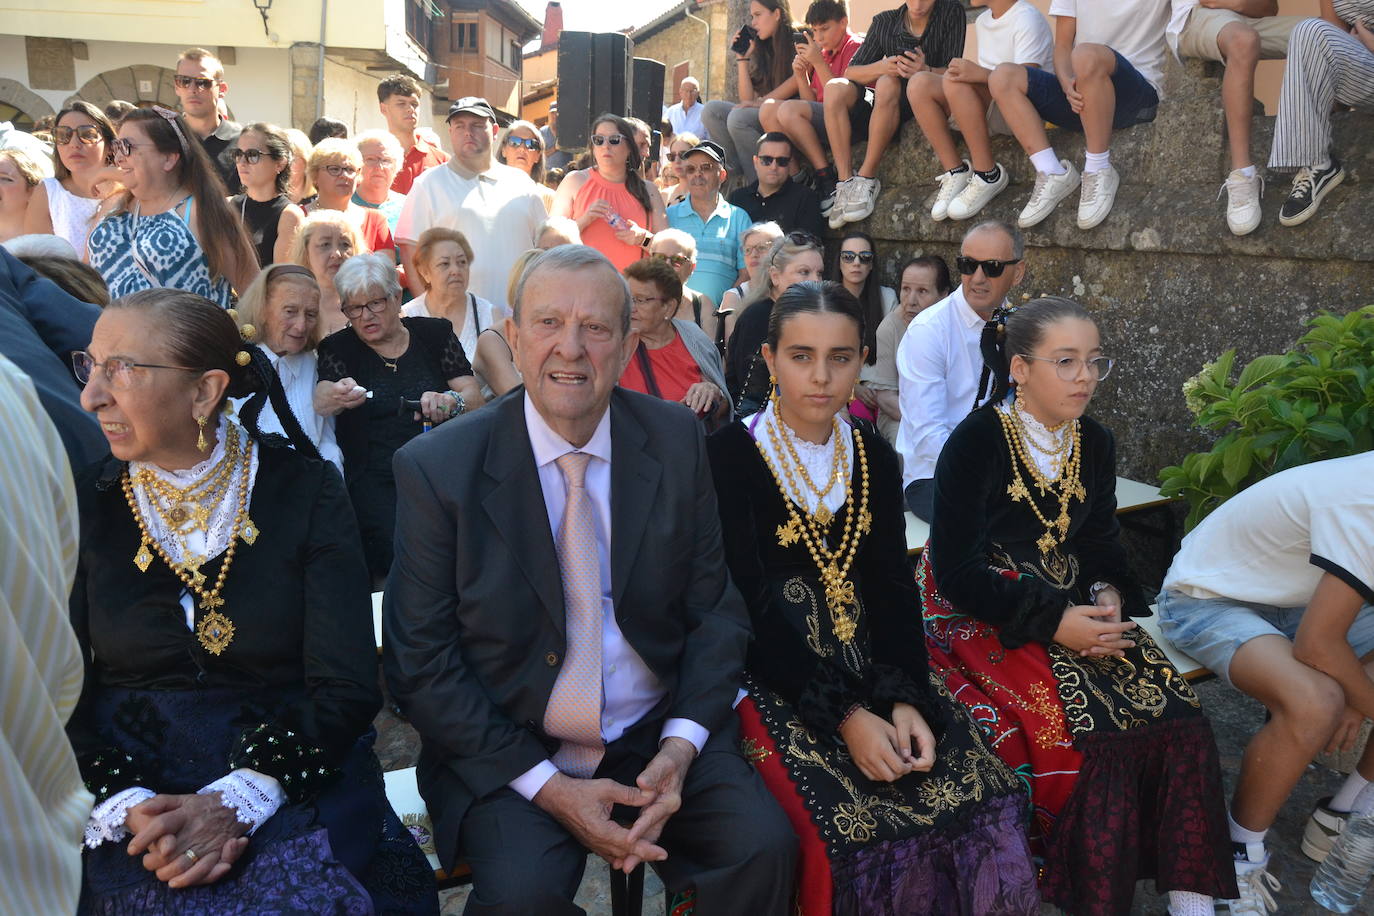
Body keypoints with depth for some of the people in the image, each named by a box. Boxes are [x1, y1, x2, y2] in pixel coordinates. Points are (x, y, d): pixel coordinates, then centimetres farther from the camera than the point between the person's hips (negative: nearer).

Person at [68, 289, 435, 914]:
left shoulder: (304, 492, -3)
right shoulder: (80, 508, 3)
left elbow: (346, 689, -7)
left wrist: (237, 801, -18)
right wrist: (128, 808, -16)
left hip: (300, 786, 0)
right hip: (132, 787, 1)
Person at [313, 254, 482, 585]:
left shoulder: (435, 333, 12)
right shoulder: (338, 348, 11)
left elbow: (474, 399, 5)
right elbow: (319, 403, -7)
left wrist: (450, 402, -19)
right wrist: (336, 397, -32)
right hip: (374, 480, -1)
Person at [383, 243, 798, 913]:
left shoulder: (676, 442, -3)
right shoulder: (436, 469, -10)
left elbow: (717, 608, 3)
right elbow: (419, 664, -7)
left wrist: (681, 745, -12)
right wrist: (546, 785, -15)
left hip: (660, 735, 2)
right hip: (507, 751, -1)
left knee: (765, 847, -19)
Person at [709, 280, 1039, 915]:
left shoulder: (876, 459, 9)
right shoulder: (728, 457, -8)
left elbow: (894, 590, 5)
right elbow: (747, 608, -13)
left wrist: (906, 701, -12)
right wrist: (846, 715, -20)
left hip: (874, 669, 5)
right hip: (771, 677, -5)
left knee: (981, 795, -14)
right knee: (848, 827, -25)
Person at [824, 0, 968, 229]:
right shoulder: (884, 22, 3)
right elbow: (850, 72, -2)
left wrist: (925, 71, -33)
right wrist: (882, 67, -23)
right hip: (885, 110, 4)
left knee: (888, 84, -33)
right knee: (835, 88, -20)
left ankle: (866, 179, -28)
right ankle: (845, 183, -26)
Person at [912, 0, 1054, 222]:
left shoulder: (1027, 18, -9)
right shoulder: (982, 21, 17)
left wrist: (981, 74, -35)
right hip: (988, 111, 8)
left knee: (955, 82, -32)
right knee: (919, 84, -11)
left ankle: (989, 175, -24)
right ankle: (955, 172, -12)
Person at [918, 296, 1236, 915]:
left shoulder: (1095, 443, 7)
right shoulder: (977, 442, -13)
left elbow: (1100, 540, 17)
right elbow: (957, 570, -15)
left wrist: (1108, 595, -6)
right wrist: (1055, 621, -21)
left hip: (1074, 609, 6)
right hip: (982, 616, -6)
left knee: (1177, 720, -13)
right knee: (1090, 731, -25)